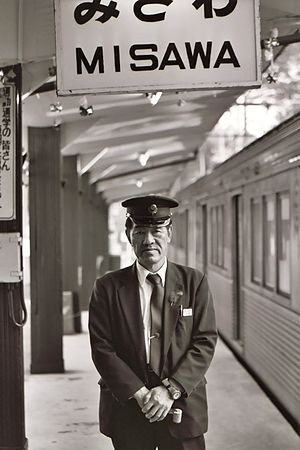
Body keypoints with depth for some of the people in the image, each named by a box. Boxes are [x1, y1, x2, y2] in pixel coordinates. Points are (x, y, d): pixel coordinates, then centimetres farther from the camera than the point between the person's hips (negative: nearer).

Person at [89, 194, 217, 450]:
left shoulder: (194, 282, 1)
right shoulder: (107, 288, -1)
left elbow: (205, 342, -4)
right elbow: (102, 349, -6)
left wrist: (171, 390, -14)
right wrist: (140, 394, -15)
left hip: (183, 408, 0)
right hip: (127, 409, 0)